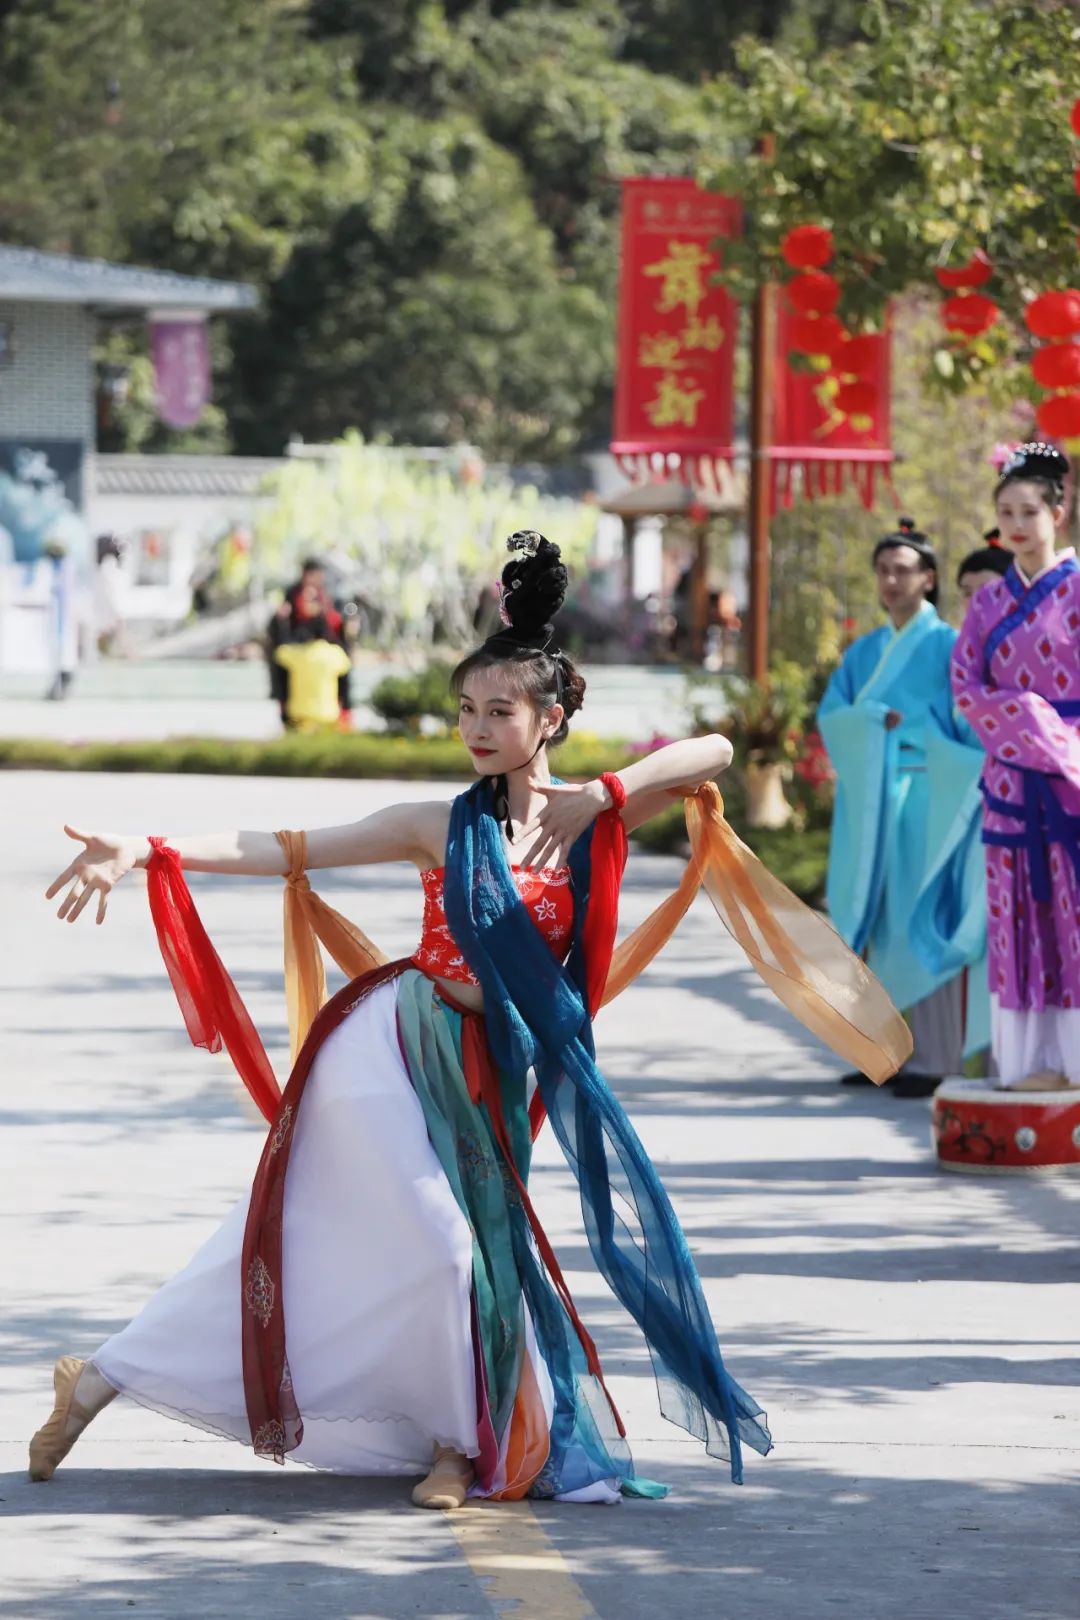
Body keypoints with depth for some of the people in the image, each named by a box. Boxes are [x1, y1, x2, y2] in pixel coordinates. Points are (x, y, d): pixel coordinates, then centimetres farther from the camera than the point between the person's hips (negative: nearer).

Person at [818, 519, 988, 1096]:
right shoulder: (865, 652, 17)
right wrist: (875, 718, -11)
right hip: (872, 803, 6)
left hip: (927, 802, -6)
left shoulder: (946, 646, 0)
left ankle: (934, 1060, -8)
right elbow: (830, 714, 7)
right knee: (879, 927, 6)